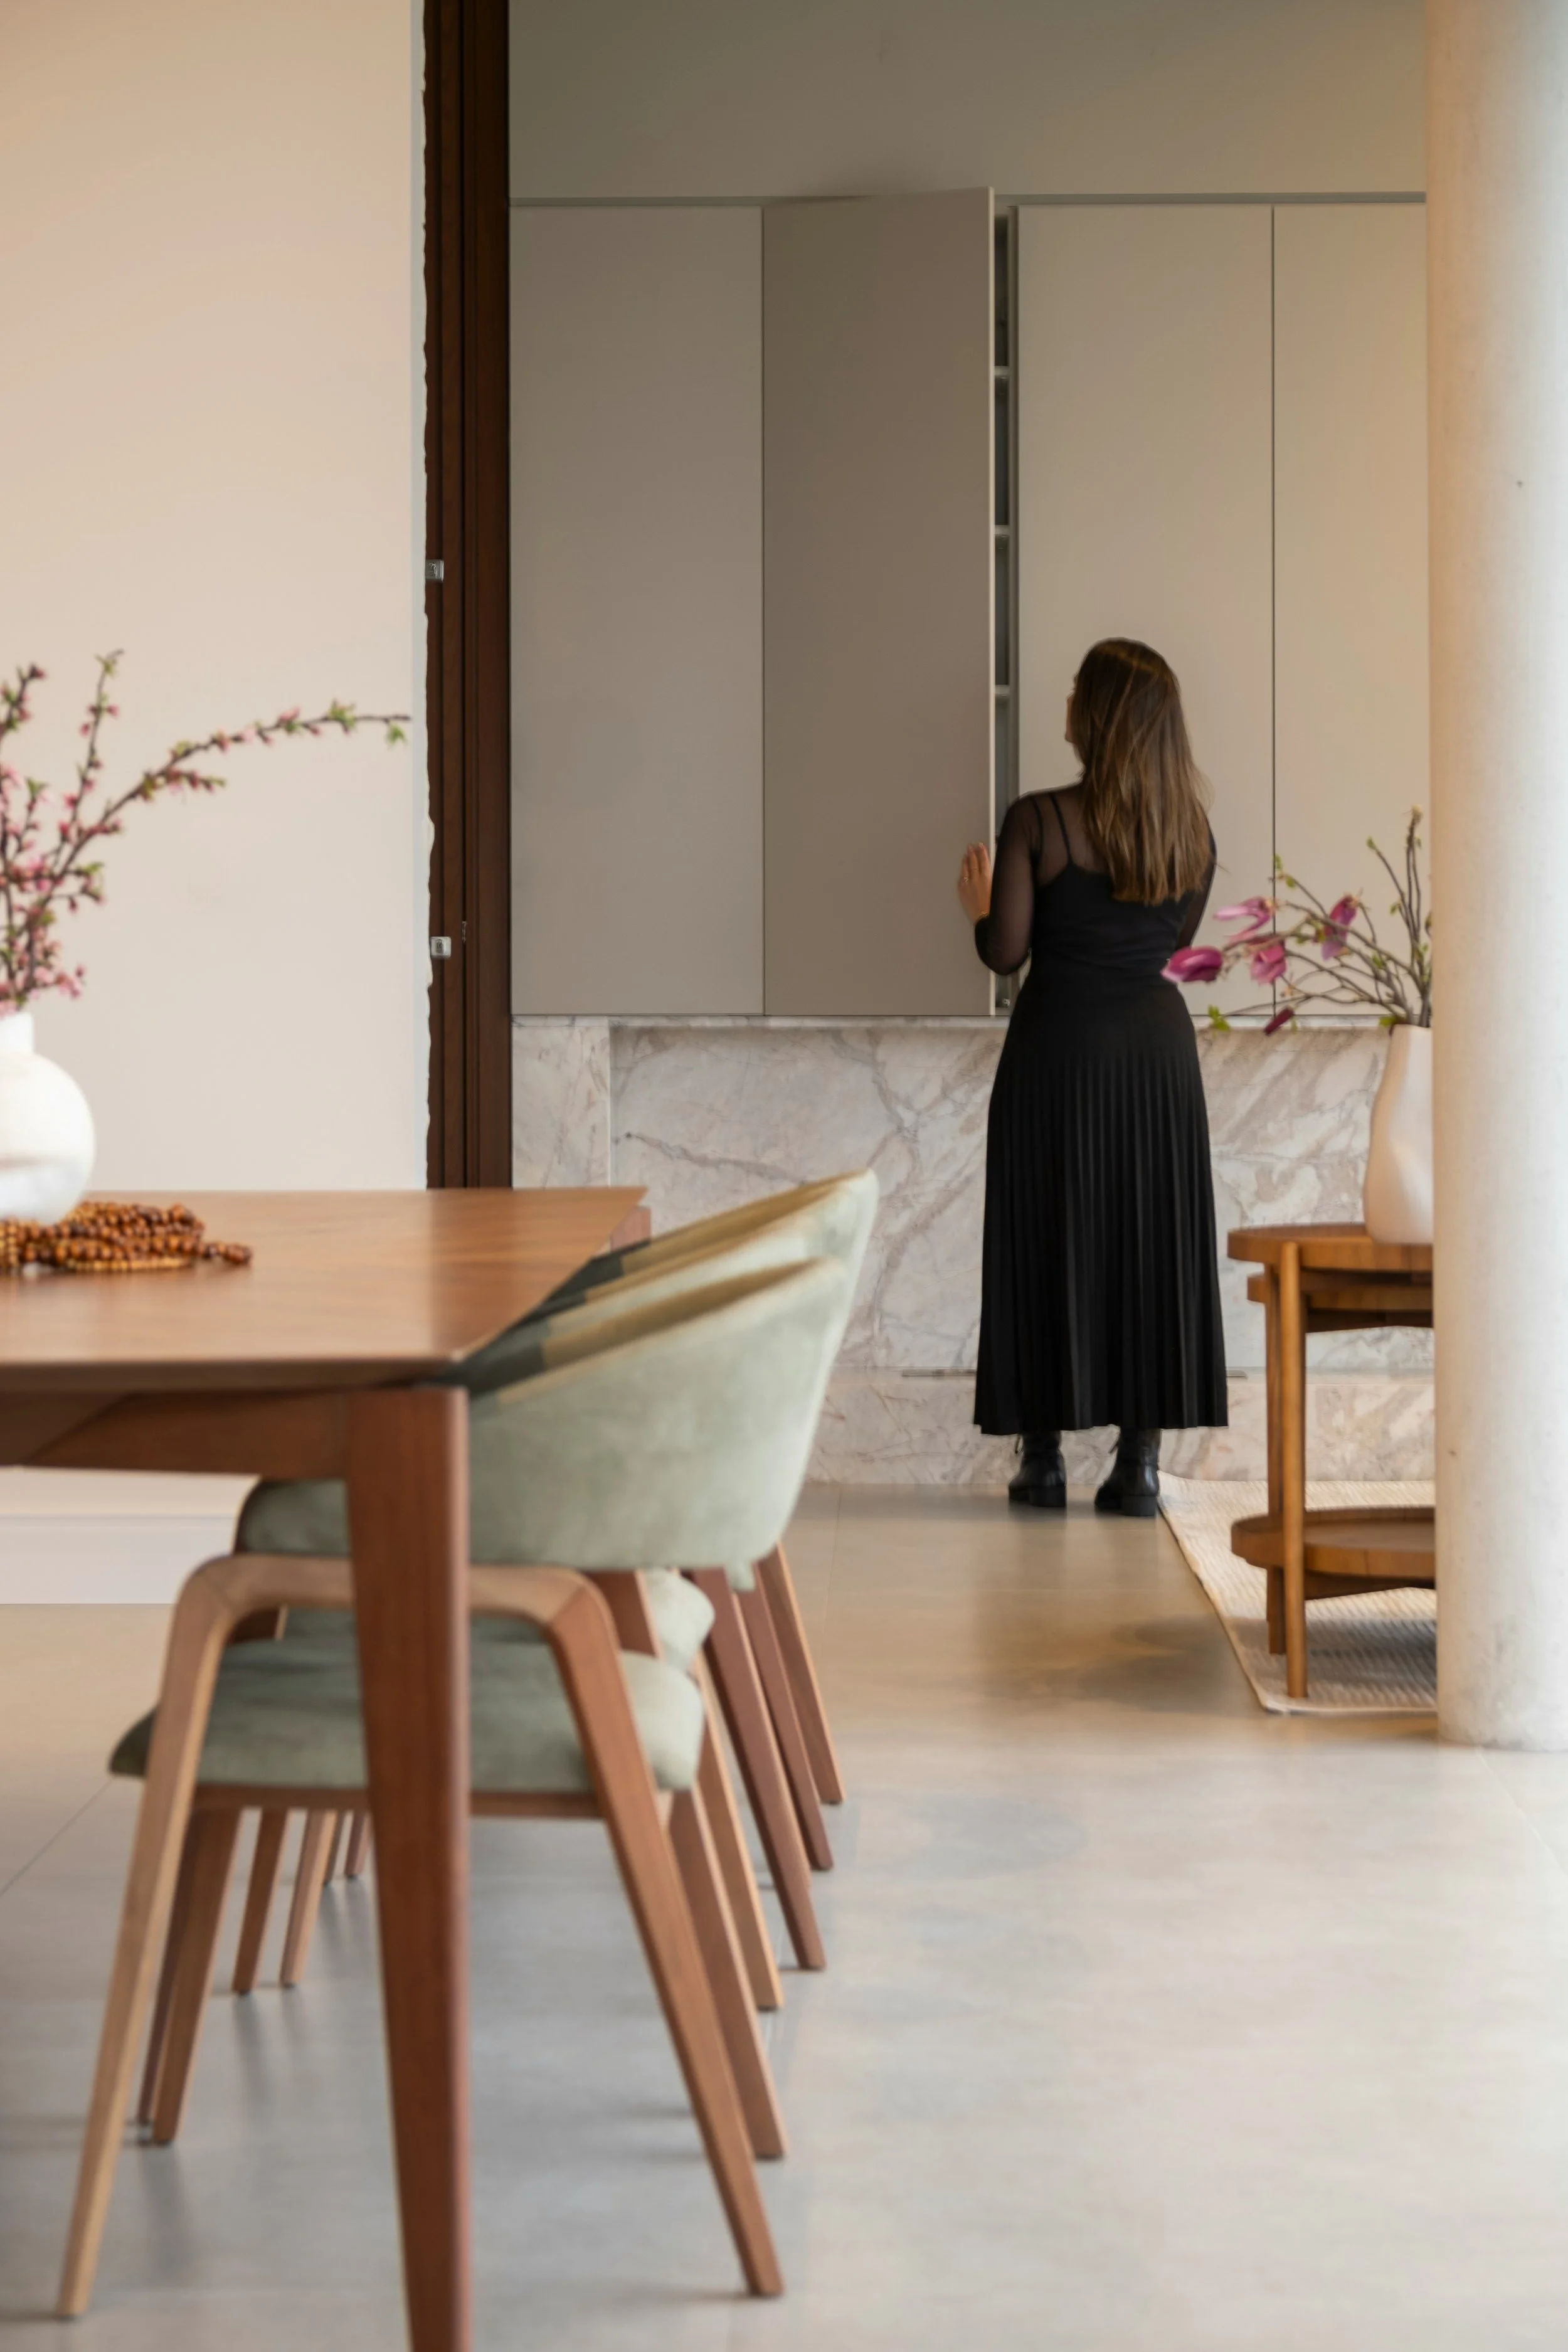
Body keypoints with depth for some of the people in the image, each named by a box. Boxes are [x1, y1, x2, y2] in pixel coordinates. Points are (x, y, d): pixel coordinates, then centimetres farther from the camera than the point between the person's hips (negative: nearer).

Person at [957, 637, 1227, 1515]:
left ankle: (1045, 1458, 9)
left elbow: (1004, 951, -11)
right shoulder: (1193, 826, 2)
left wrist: (978, 898, 9)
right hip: (1159, 1042, 3)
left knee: (1050, 1239, 6)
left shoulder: (1040, 821, -12)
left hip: (1062, 1045, -3)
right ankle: (1141, 1461, 8)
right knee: (1154, 1242, 7)